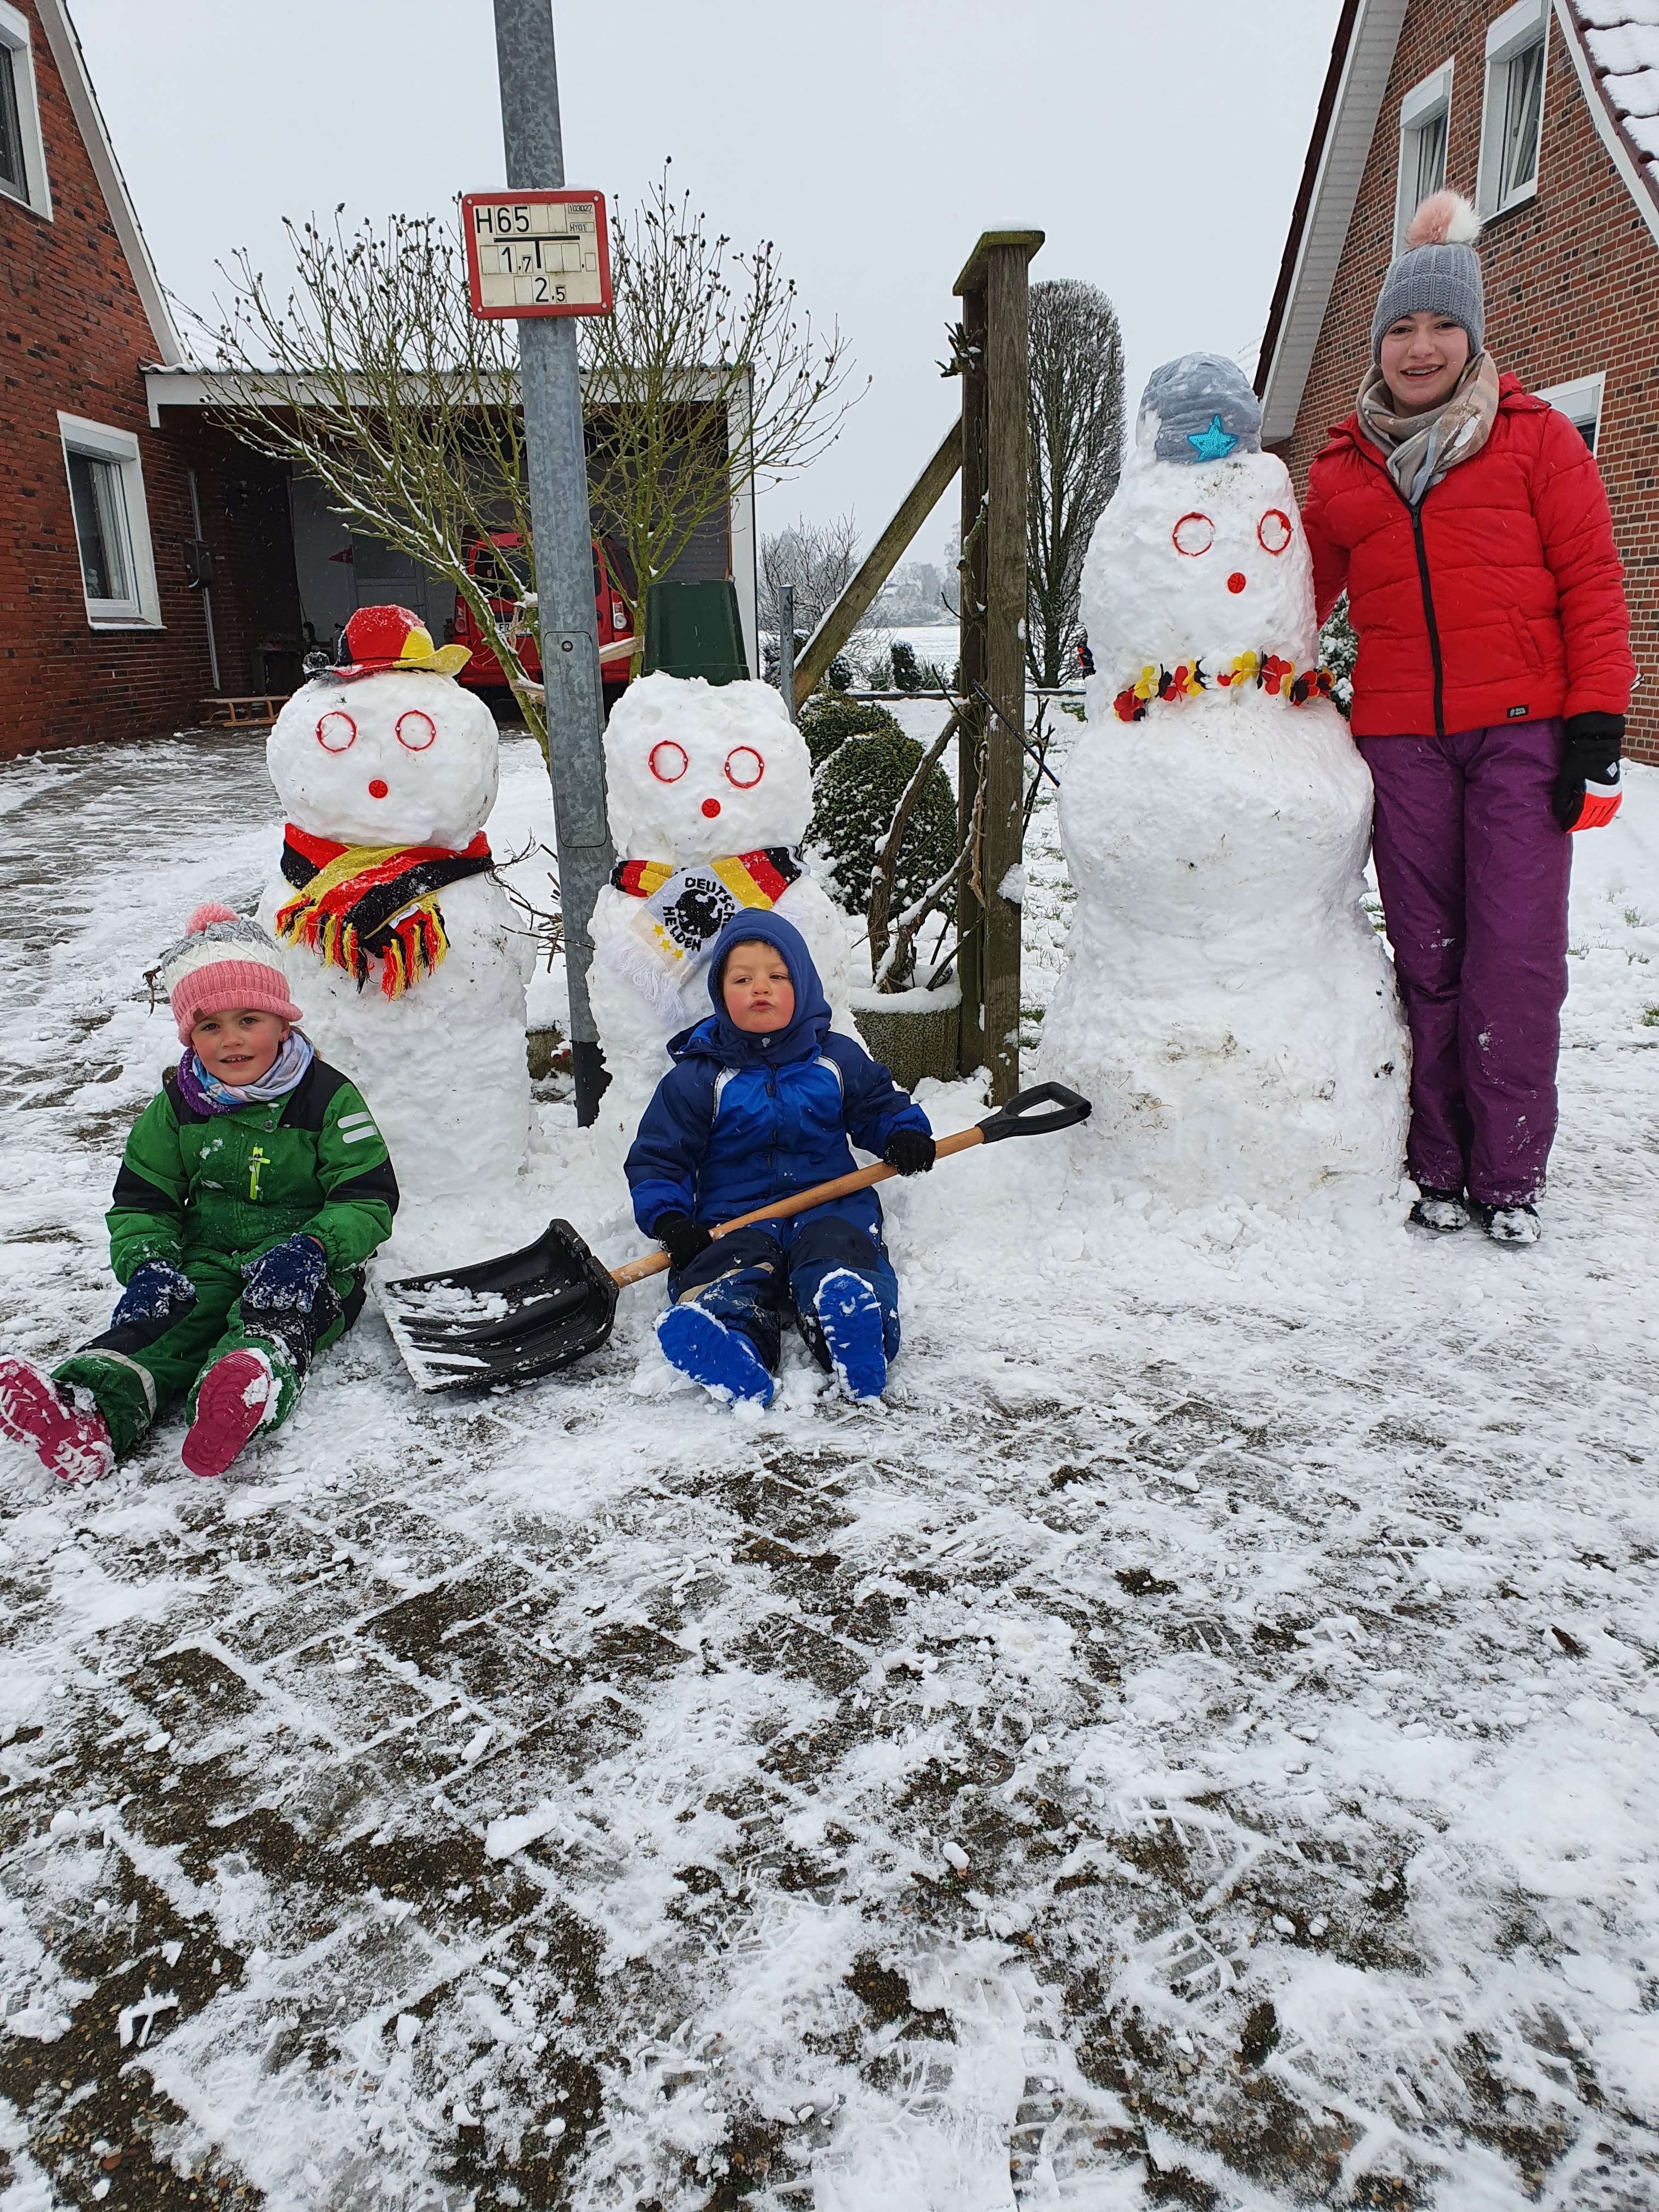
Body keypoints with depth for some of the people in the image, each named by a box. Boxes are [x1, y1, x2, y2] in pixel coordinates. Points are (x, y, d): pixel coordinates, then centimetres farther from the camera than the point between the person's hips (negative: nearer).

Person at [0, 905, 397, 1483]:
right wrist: (146, 1262, -11)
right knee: (162, 1316, -26)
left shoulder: (327, 1098, -4)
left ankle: (249, 1391, -66)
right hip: (206, 1261, 3)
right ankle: (87, 1410, -52)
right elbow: (141, 1200, 11)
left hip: (303, 1267, -3)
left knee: (274, 1316, -34)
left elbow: (368, 1200, -6)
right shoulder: (176, 1105, 8)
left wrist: (313, 1248, -25)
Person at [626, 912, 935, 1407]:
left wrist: (905, 1133, 0)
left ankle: (852, 1333, -60)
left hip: (829, 1203, 2)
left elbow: (881, 1105, 25)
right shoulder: (698, 1077, 5)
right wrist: (670, 1221, -13)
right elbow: (656, 1158, 5)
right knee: (729, 1268, -34)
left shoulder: (838, 1059, 12)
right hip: (733, 1214, -1)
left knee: (836, 1250, -33)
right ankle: (734, 1346, -63)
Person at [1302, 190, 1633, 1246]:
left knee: (1516, 954, -6)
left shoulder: (1537, 437, 7)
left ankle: (1510, 1176, 5)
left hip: (1523, 731, -2)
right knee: (1428, 956, 5)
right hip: (1400, 740, 2)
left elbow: (1592, 583, 4)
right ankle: (1440, 1168, 14)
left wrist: (1598, 723, -4)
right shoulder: (1345, 466, 14)